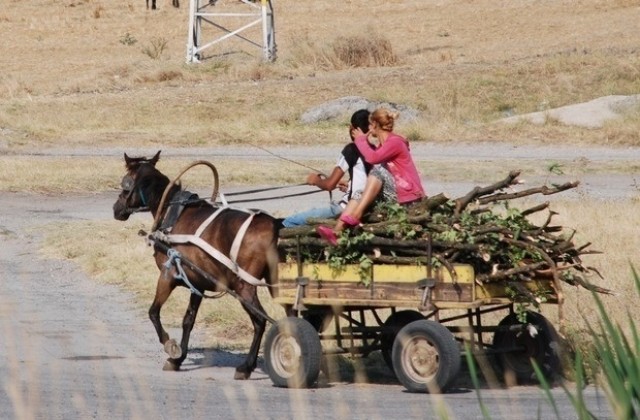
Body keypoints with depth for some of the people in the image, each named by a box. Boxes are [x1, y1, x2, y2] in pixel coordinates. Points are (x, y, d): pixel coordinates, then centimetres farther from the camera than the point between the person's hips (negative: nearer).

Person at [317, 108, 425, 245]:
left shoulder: (395, 142, -12)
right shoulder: (383, 144, 18)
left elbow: (372, 158, -26)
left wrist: (361, 139, -11)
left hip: (408, 195, -9)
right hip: (395, 193, 9)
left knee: (378, 170, -26)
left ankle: (355, 217, -31)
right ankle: (337, 231, -29)